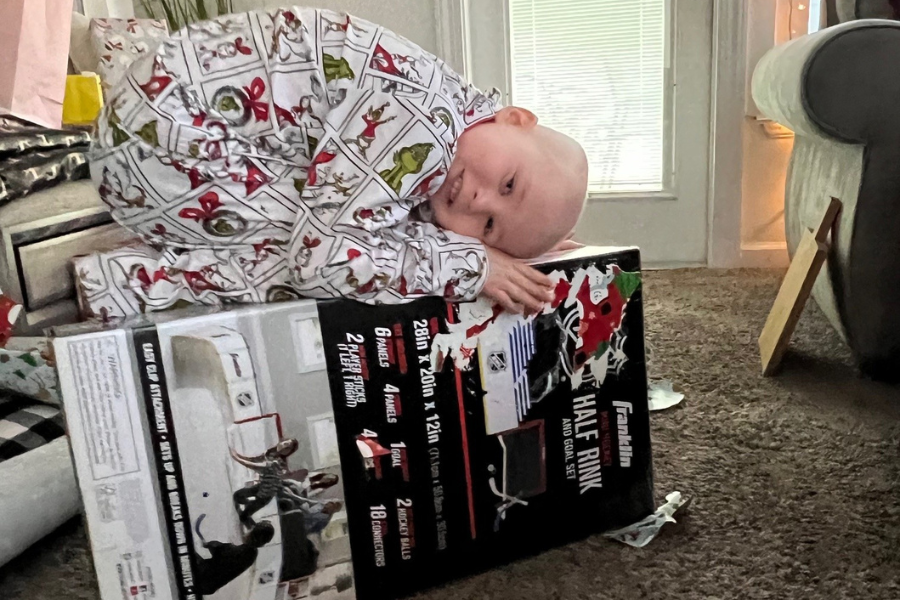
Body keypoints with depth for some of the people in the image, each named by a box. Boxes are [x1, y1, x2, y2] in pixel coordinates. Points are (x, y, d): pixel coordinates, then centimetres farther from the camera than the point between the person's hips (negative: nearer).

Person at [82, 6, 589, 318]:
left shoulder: (465, 111, 2)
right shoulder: (419, 122, -26)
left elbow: (407, 223, 11)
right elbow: (321, 254, -30)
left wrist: (501, 251, -1)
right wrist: (471, 265, -23)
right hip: (164, 134, -8)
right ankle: (136, 282, -10)